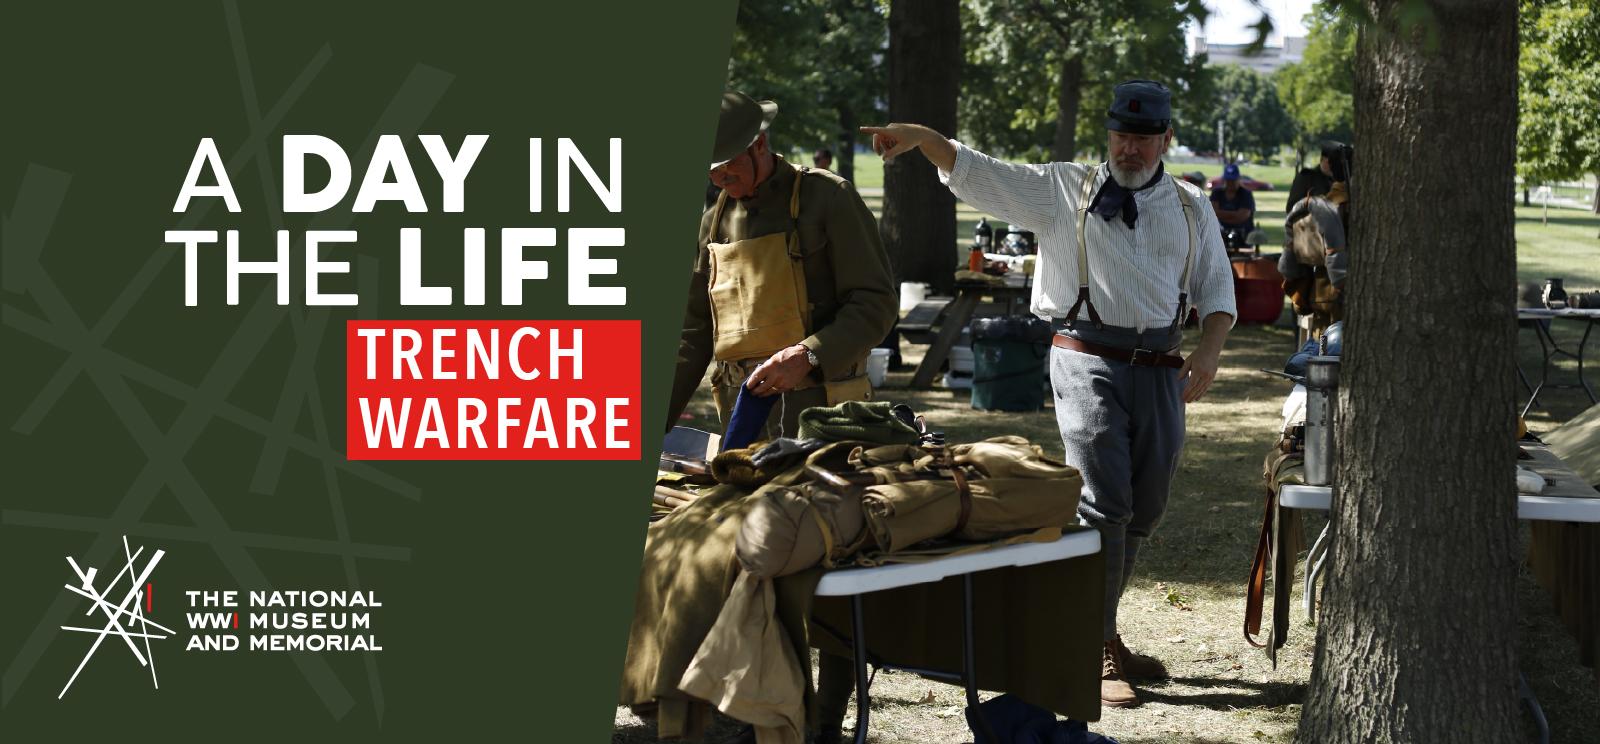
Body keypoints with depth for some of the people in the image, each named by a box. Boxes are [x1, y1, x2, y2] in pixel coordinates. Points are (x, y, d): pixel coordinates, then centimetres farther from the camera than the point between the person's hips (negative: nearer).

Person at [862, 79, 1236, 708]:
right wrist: (920, 137, -19)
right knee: (1103, 506, -11)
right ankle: (1094, 653, -5)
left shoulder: (1190, 208, 14)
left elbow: (1217, 290, 17)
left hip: (1159, 368, 4)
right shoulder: (1064, 190, 5)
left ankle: (1101, 633, 24)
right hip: (1088, 361, -4)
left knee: (1142, 510, 9)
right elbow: (976, 173, -2)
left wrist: (1209, 350, -1)